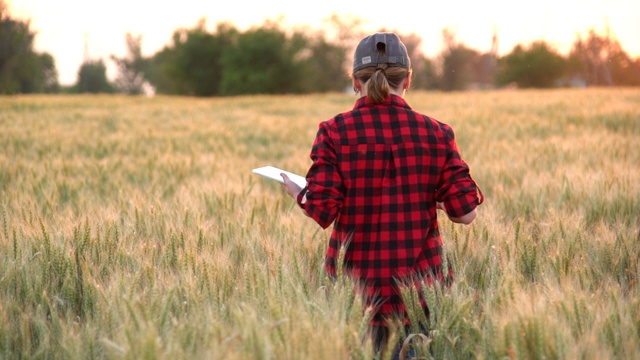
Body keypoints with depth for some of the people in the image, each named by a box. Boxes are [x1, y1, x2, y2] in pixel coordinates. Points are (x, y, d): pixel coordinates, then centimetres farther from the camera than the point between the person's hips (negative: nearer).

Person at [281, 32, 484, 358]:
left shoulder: (334, 132, -5)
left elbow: (322, 213, -9)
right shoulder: (436, 133, -1)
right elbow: (465, 212, -2)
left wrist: (298, 193, 11)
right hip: (420, 287, 1)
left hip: (356, 286, 0)